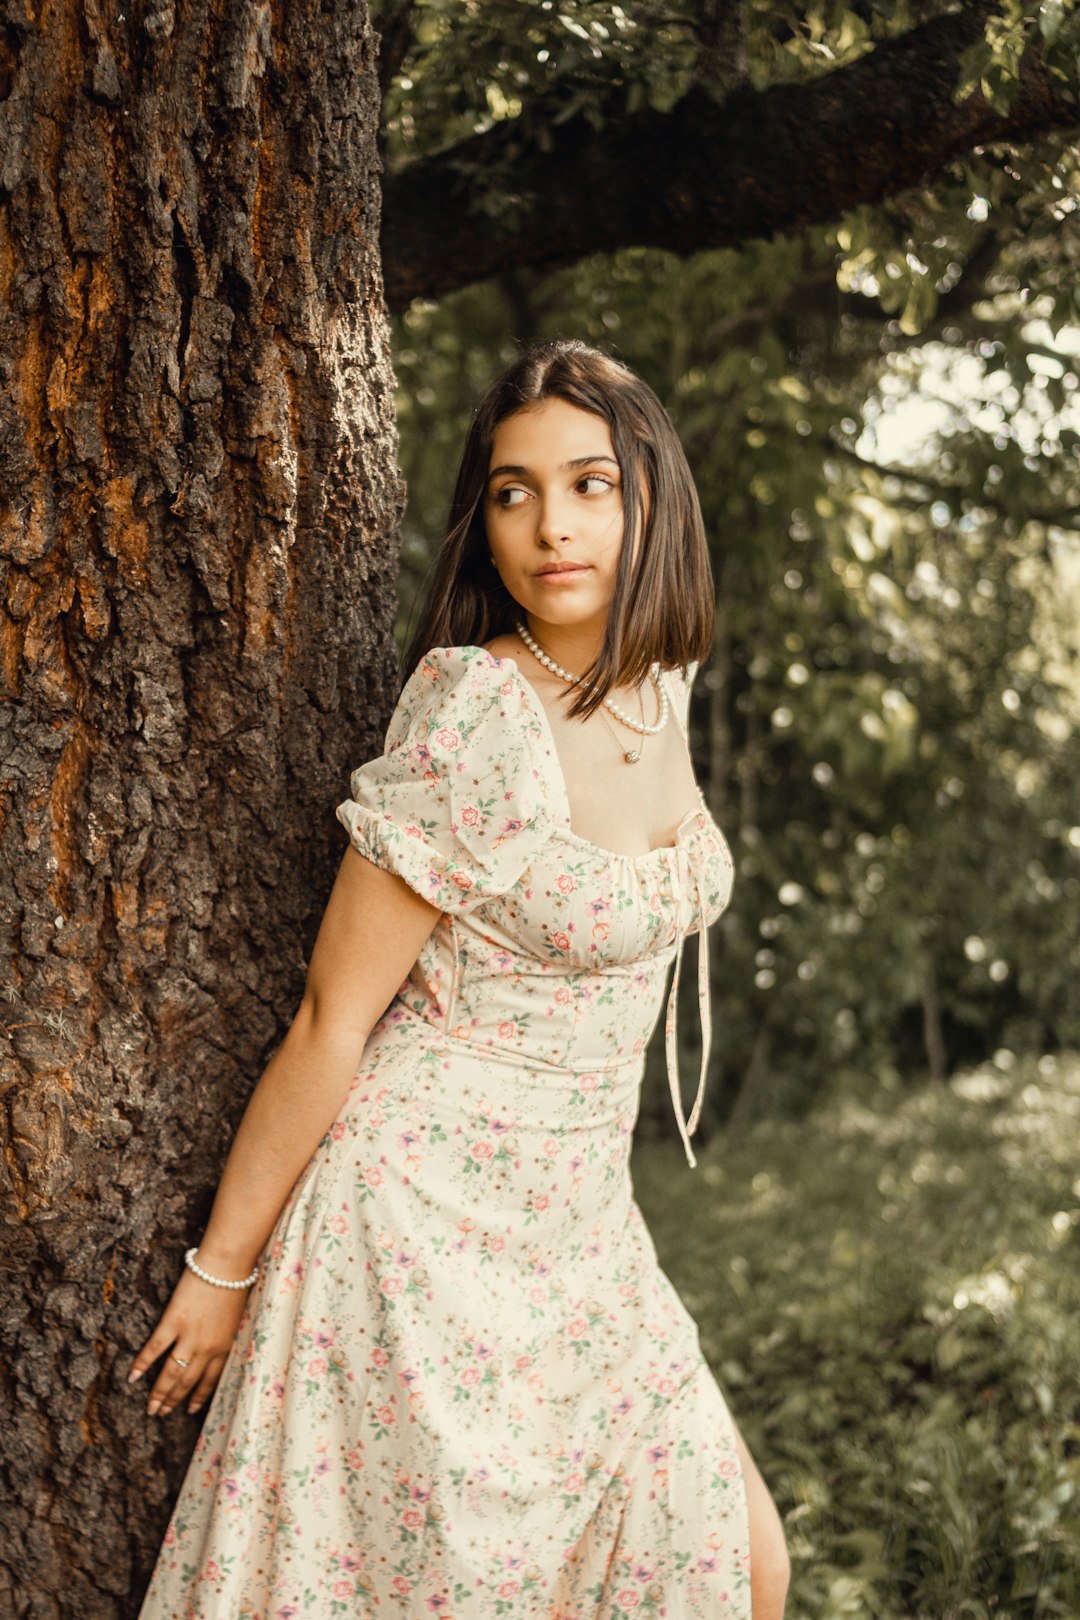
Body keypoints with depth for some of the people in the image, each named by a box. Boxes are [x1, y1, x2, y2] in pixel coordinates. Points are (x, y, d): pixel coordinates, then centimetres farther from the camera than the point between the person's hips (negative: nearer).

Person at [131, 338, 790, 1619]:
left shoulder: (658, 689, 2)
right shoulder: (476, 717, -22)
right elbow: (330, 1023, -16)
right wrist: (223, 1267, -8)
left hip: (580, 1223, 7)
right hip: (432, 1219, -7)